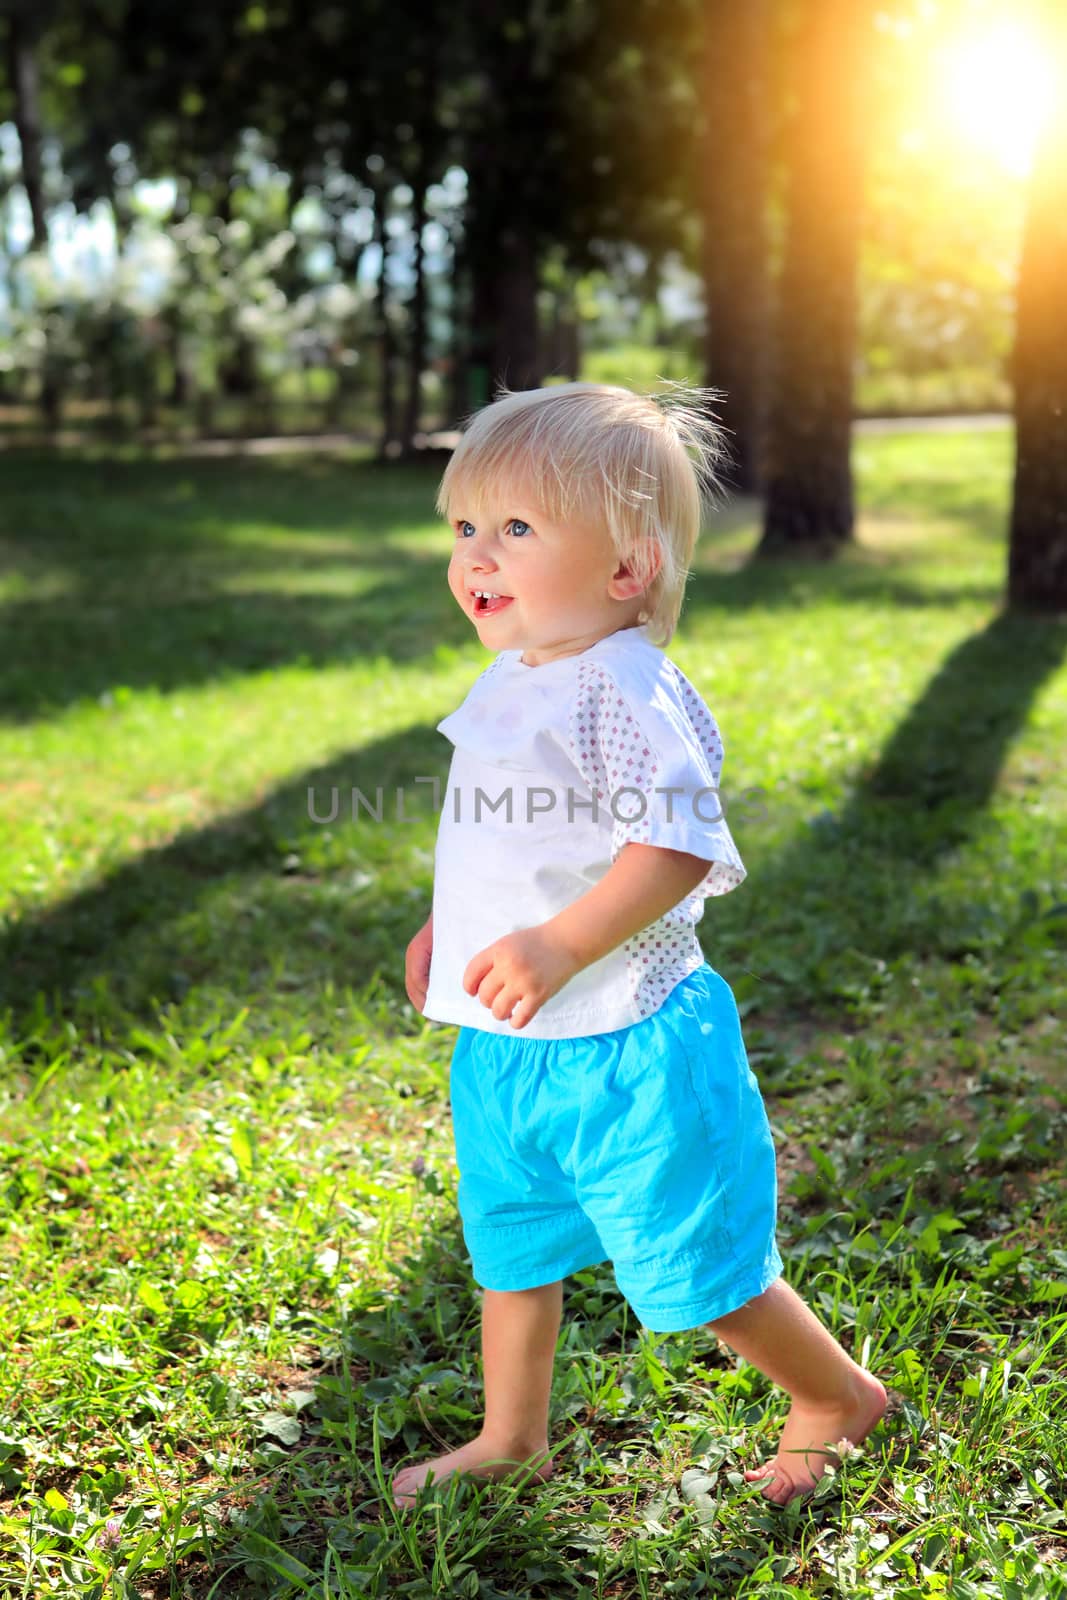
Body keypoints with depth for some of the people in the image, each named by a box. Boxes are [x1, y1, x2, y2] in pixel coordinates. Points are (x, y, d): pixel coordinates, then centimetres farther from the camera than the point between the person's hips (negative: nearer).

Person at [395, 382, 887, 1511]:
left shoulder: (625, 692, -22)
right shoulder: (510, 685, 8)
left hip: (622, 1049, -9)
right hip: (506, 1052, 9)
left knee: (694, 1271, 6)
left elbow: (678, 846, -31)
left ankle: (836, 1396, 31)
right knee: (510, 1250, 21)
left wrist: (563, 944, -37)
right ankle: (511, 1440, 42)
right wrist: (444, 926, 23)